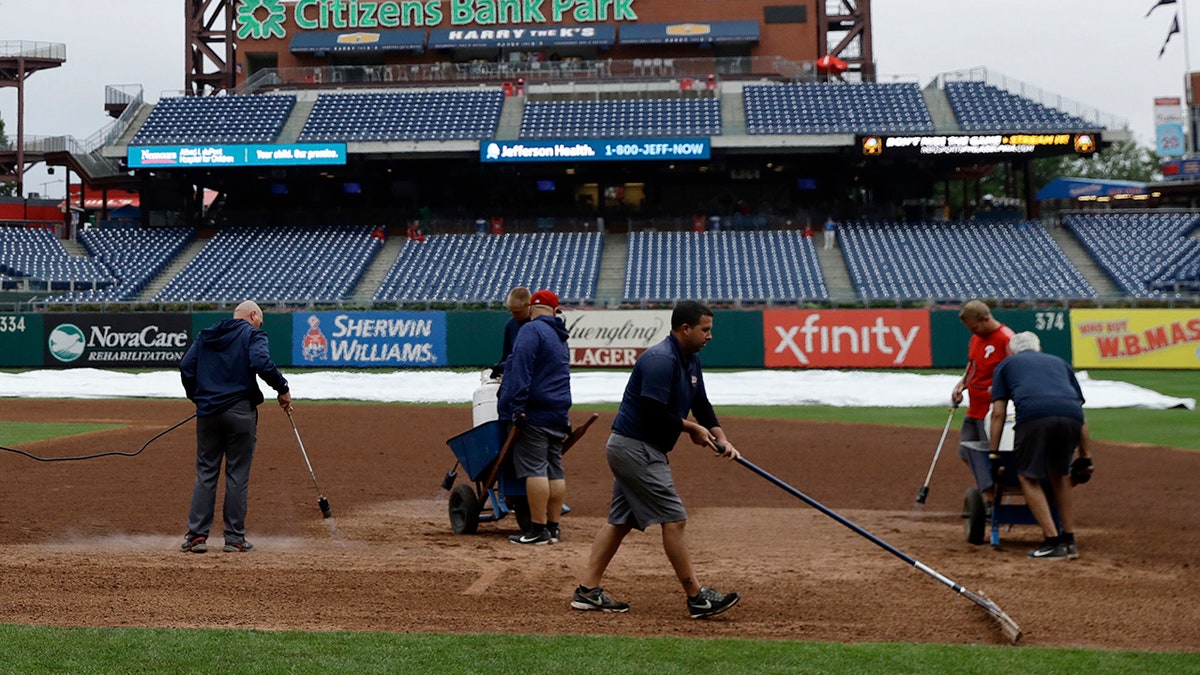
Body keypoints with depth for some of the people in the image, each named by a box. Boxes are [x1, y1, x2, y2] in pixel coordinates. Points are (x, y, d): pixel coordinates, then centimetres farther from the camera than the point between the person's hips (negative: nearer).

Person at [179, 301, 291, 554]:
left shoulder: (206, 335, 16)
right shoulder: (252, 334, -2)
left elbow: (186, 366, 11)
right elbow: (261, 363, -20)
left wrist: (197, 397, 19)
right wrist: (282, 389, -11)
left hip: (207, 412, 5)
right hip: (240, 412, -5)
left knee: (205, 473, 8)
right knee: (237, 474, 1)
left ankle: (196, 534, 3)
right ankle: (234, 537, 4)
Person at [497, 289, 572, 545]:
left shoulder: (531, 330, -8)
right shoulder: (560, 338, 20)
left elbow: (521, 368, -19)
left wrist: (516, 406, -22)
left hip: (534, 413, -9)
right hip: (559, 412, 9)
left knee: (534, 468, -9)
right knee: (555, 469, 9)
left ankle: (538, 529, -11)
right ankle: (553, 527, 12)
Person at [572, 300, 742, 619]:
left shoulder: (690, 361, 12)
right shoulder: (661, 360, -21)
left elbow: (701, 404, 18)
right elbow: (655, 412, -26)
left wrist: (721, 439, 3)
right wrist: (691, 428, -12)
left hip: (629, 449, 11)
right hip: (636, 448, -11)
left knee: (620, 520, 12)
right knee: (673, 519, -8)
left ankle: (587, 591, 15)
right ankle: (697, 598, -2)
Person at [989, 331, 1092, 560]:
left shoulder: (1006, 364, 31)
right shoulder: (1059, 362, 38)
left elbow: (998, 413, 20)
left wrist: (993, 452, 21)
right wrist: (1085, 455, 31)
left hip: (1033, 415, -4)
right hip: (1071, 417, 4)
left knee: (1028, 477, 9)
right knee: (1060, 475, 23)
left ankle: (1053, 541, 0)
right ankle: (1070, 540, 20)